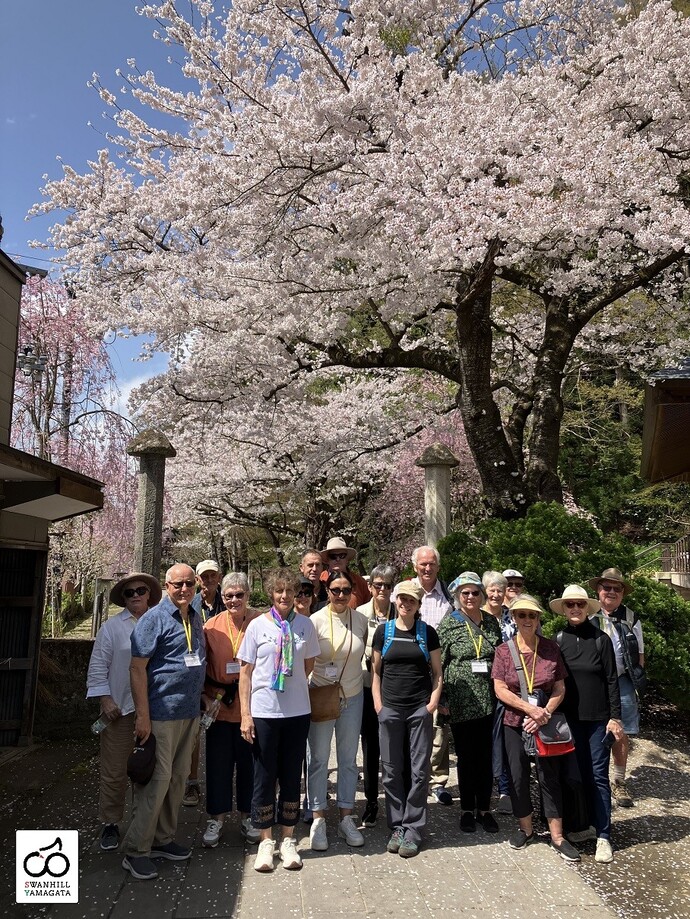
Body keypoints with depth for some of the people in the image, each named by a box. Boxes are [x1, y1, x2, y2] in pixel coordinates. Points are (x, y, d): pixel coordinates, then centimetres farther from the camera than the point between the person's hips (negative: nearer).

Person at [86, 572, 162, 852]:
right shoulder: (112, 627, 0)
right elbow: (98, 666, 0)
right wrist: (105, 699, -7)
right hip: (120, 708, -1)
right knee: (115, 771, 4)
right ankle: (110, 824, 21)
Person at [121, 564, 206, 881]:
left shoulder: (196, 619, 11)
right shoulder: (154, 619, -11)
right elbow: (137, 668, -14)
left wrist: (200, 702, 15)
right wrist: (142, 715, -17)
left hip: (190, 713, 7)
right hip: (162, 712, -7)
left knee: (178, 778, 14)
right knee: (157, 779, -4)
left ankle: (162, 839, 28)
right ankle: (136, 851, 10)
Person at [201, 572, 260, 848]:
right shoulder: (212, 626, -1)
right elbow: (201, 665, 7)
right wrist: (208, 695, -2)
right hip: (220, 707, 1)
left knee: (249, 762, 12)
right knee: (218, 763, 11)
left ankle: (247, 816, 30)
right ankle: (216, 818, 27)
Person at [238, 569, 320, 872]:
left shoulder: (305, 625, 1)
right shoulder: (258, 625, -3)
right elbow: (246, 672, -1)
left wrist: (292, 684, 2)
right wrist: (245, 714, -6)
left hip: (297, 712, 2)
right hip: (263, 712, -1)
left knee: (292, 776, 10)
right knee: (264, 777, 6)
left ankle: (288, 841, 24)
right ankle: (266, 842, 22)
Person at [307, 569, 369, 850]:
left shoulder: (361, 620, -4)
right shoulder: (316, 620, -13)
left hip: (352, 697, 3)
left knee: (349, 758, 13)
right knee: (318, 758, 5)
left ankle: (346, 818, 26)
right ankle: (318, 820, 19)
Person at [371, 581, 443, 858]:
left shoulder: (427, 632, 4)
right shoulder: (384, 631, 4)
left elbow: (437, 673, 8)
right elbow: (375, 670, 8)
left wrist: (433, 702, -4)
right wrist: (378, 703, -1)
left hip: (420, 709, 0)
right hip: (390, 709, 1)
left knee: (419, 770, 2)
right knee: (392, 770, 6)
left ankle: (412, 830, 14)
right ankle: (397, 827, 20)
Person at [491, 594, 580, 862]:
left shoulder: (551, 648, -2)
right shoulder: (503, 650, -4)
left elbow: (560, 688, -1)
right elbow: (500, 689, -8)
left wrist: (545, 713, -15)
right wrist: (531, 709, -17)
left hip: (545, 722, 0)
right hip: (514, 723, 0)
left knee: (550, 777, 5)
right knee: (518, 777, 9)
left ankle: (557, 836, 17)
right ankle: (526, 829, 28)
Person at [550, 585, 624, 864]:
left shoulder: (601, 639, -4)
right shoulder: (558, 640, 1)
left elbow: (612, 680, -3)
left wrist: (615, 717, -7)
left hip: (598, 717, -2)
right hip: (570, 718, 2)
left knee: (598, 775, 2)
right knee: (579, 773, 8)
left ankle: (603, 835, 9)